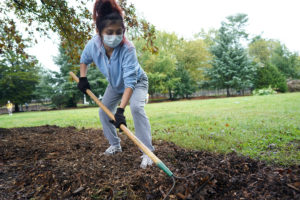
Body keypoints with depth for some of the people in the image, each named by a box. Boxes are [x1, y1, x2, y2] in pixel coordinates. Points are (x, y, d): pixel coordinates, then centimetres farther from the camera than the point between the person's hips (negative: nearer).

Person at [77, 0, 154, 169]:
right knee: (104, 111, 4)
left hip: (137, 82, -5)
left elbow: (130, 81, -44)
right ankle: (115, 145, 22)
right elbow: (84, 60, 1)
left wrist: (121, 110, -50)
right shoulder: (93, 45, -25)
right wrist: (83, 78, -14)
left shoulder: (128, 48, -39)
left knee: (136, 108, -30)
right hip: (115, 84, 6)